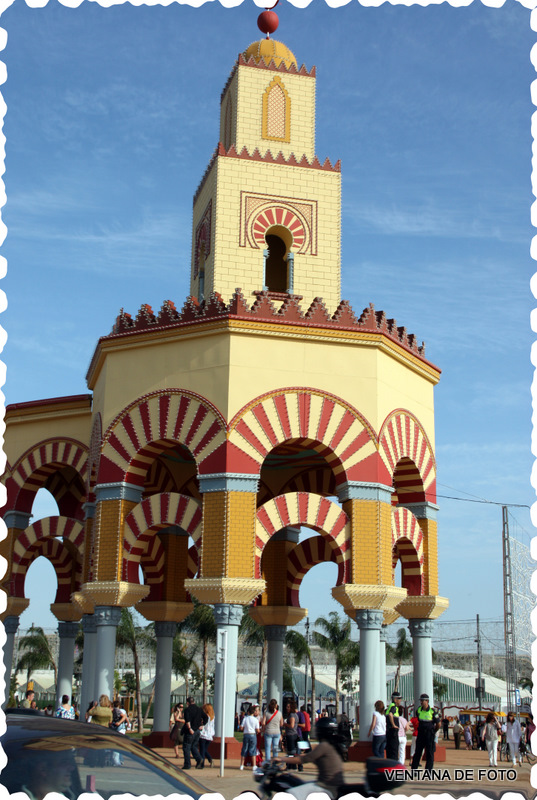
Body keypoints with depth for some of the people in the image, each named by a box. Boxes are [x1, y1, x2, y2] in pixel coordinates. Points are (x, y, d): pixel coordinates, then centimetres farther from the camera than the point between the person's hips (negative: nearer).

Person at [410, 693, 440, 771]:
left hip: (429, 735, -5)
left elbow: (438, 724, -2)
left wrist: (432, 731, 9)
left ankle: (428, 771, 5)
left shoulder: (432, 711, -11)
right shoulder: (418, 710, 3)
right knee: (417, 752, 7)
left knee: (429, 754, 1)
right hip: (420, 733, 5)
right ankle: (413, 769, 11)